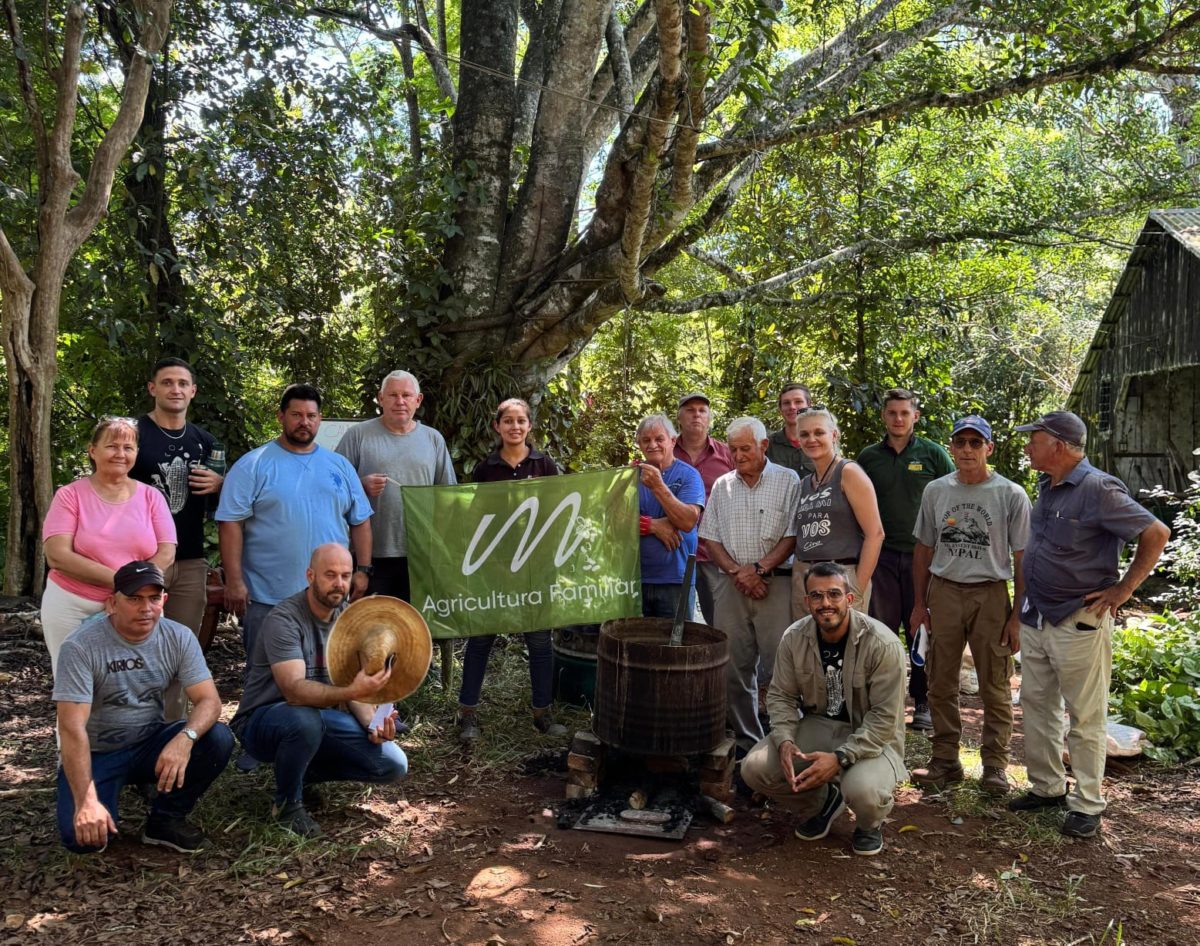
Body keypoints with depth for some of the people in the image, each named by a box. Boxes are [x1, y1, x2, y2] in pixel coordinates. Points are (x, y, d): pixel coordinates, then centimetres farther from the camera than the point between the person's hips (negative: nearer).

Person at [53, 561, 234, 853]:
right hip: (97, 753, -3)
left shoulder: (178, 638, -11)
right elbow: (72, 728, -25)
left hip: (151, 744, 3)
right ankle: (105, 813, 11)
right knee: (83, 835, -27)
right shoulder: (81, 646, -21)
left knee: (218, 739, -24)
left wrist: (185, 737, -38)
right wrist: (87, 801, -34)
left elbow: (209, 700, -15)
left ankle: (165, 820, -1)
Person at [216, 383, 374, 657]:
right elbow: (231, 523, -7)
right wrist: (234, 581, -12)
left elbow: (360, 521, 14)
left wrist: (362, 570, 5)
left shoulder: (340, 466, 11)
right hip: (267, 599, -3)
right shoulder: (253, 465, -2)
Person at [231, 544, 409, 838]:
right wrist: (351, 691, -51)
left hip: (322, 719, 6)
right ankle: (287, 804, -11)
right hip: (262, 719, -5)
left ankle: (305, 773, 12)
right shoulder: (284, 619, -22)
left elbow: (356, 685, 0)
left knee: (393, 766, -11)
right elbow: (294, 689, -35)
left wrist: (373, 724, -21)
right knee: (305, 720, -41)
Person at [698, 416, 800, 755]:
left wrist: (759, 568, -14)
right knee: (734, 667, 7)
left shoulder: (788, 481, 0)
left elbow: (793, 536, -6)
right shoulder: (722, 486, 12)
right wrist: (735, 571, -5)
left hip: (775, 584, -4)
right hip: (731, 584, 4)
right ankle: (746, 742, 18)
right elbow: (710, 538, 10)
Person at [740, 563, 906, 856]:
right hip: (817, 727, 4)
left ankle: (871, 824, 6)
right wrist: (785, 741, -19)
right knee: (754, 767, -17)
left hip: (871, 738, -4)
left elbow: (884, 717, -20)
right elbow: (780, 696, 0)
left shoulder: (882, 644, -21)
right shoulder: (794, 638, -8)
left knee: (862, 790, -36)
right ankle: (822, 803, 14)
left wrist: (840, 757, -30)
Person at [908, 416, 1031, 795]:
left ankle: (995, 765, 16)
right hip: (943, 592, 3)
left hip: (990, 594, -3)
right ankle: (945, 761, 20)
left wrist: (1018, 616, -7)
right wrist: (919, 603, 8)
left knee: (995, 686, 3)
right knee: (940, 683, 8)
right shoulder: (935, 491, 7)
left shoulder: (1011, 495, -3)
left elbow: (1023, 559, -3)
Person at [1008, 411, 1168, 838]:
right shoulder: (1047, 488, 8)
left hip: (1079, 623, -8)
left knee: (1085, 718, 4)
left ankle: (1088, 804, 16)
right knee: (1037, 706, 15)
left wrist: (1123, 589, -14)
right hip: (1035, 620, 8)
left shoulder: (1098, 490, -17)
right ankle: (1046, 787, 29)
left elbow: (1156, 534, -17)